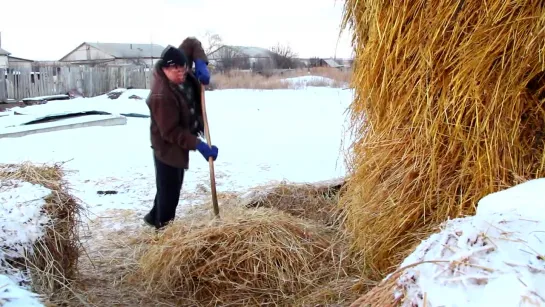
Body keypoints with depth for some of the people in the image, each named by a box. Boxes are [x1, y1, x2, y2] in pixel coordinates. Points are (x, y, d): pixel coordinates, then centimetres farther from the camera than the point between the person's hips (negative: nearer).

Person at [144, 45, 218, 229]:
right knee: (169, 191, 4)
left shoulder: (167, 79, -4)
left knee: (170, 188, 25)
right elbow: (171, 131, -30)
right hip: (168, 149, -10)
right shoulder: (162, 96, -32)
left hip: (174, 147, 10)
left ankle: (155, 217, 43)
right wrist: (198, 144, -33)